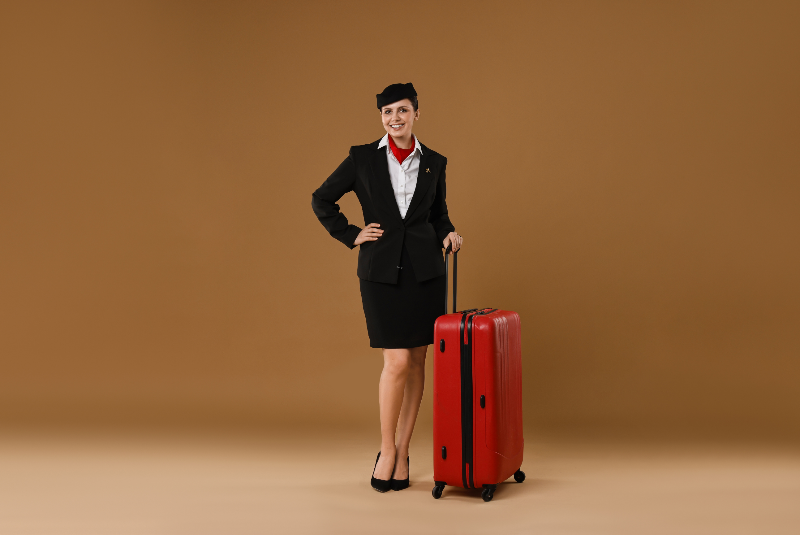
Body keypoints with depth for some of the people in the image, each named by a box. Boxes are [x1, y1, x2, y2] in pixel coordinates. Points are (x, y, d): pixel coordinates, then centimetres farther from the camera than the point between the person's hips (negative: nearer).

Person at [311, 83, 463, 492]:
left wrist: (448, 234, 0)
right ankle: (386, 449, 10)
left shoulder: (434, 163, 9)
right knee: (397, 362, -9)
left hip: (424, 269, 3)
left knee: (417, 362, 5)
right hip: (381, 270, -3)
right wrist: (351, 235, 1)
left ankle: (402, 453, 17)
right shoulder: (363, 158, 2)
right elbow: (322, 200, 9)